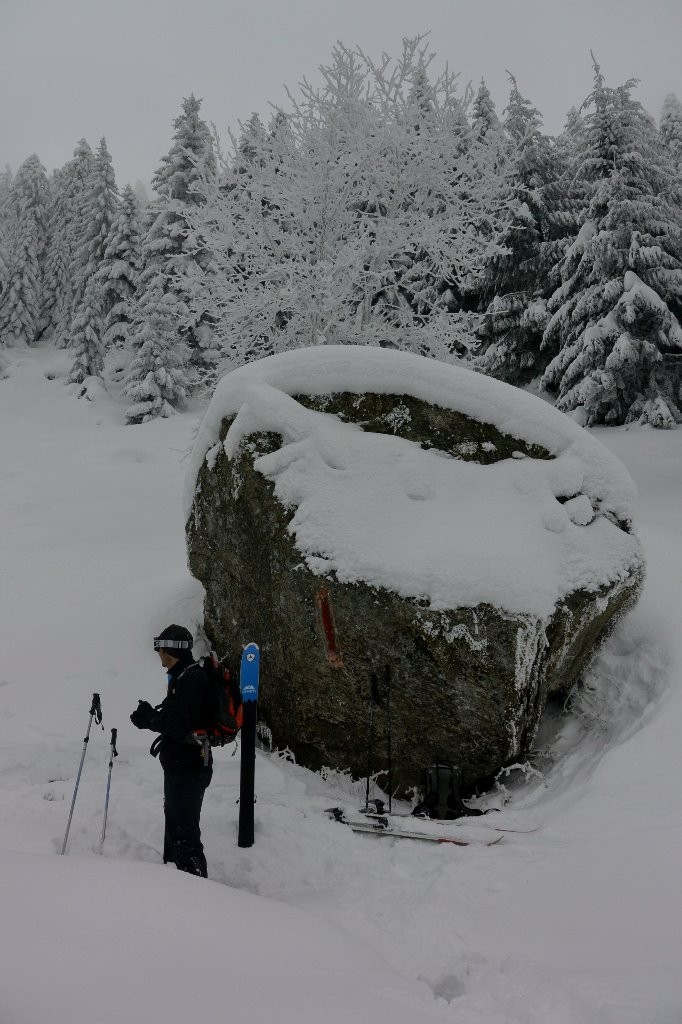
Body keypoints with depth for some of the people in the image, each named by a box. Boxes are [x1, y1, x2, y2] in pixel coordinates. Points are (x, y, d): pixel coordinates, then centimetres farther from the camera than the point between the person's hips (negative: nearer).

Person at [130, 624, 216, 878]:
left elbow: (179, 725, -27)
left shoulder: (191, 680, -20)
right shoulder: (183, 676, 14)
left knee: (185, 831, -7)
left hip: (188, 768, -11)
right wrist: (152, 716, 0)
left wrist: (149, 719, -13)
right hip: (179, 765, 11)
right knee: (174, 822, 23)